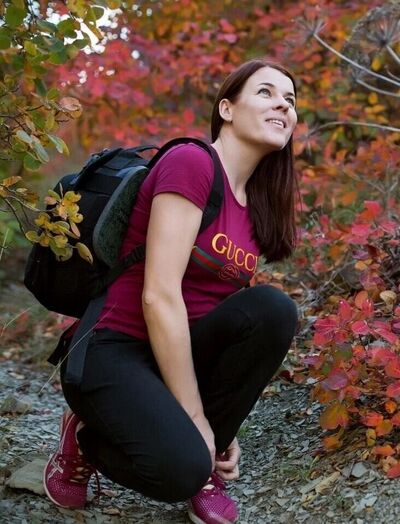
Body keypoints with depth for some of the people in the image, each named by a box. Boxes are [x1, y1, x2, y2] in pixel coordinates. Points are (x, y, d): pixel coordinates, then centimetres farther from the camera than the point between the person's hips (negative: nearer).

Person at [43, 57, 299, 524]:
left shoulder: (254, 206, 10)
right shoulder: (190, 162, -15)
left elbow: (239, 324, 11)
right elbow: (159, 296, -21)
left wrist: (220, 426, 2)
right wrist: (195, 421, -18)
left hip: (183, 357, 7)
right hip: (116, 355, -7)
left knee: (272, 308, -21)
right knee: (181, 469, -32)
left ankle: (203, 464, -4)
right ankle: (88, 438, 3)